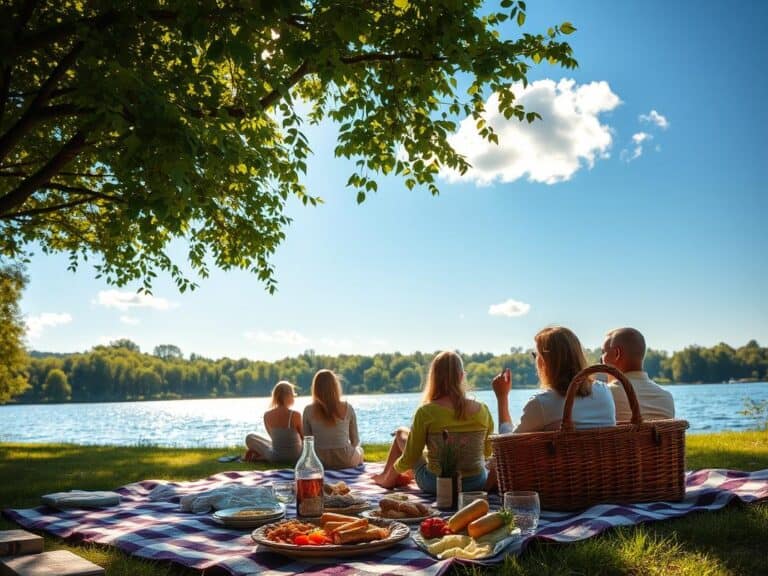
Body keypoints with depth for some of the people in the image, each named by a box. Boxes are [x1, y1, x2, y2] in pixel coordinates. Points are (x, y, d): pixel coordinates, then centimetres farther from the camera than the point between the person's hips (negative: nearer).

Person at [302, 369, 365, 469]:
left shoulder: (308, 411, -8)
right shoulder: (347, 408, -8)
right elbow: (355, 441, 1)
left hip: (320, 462, 1)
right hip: (345, 460, -1)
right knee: (359, 450, 35)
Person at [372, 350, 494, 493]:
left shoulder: (426, 412, -18)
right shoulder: (482, 410, -9)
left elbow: (409, 460, -10)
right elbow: (487, 452, 6)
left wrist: (395, 469, 12)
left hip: (436, 485, -3)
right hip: (477, 484, 3)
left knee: (401, 433, 22)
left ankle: (387, 478, 45)